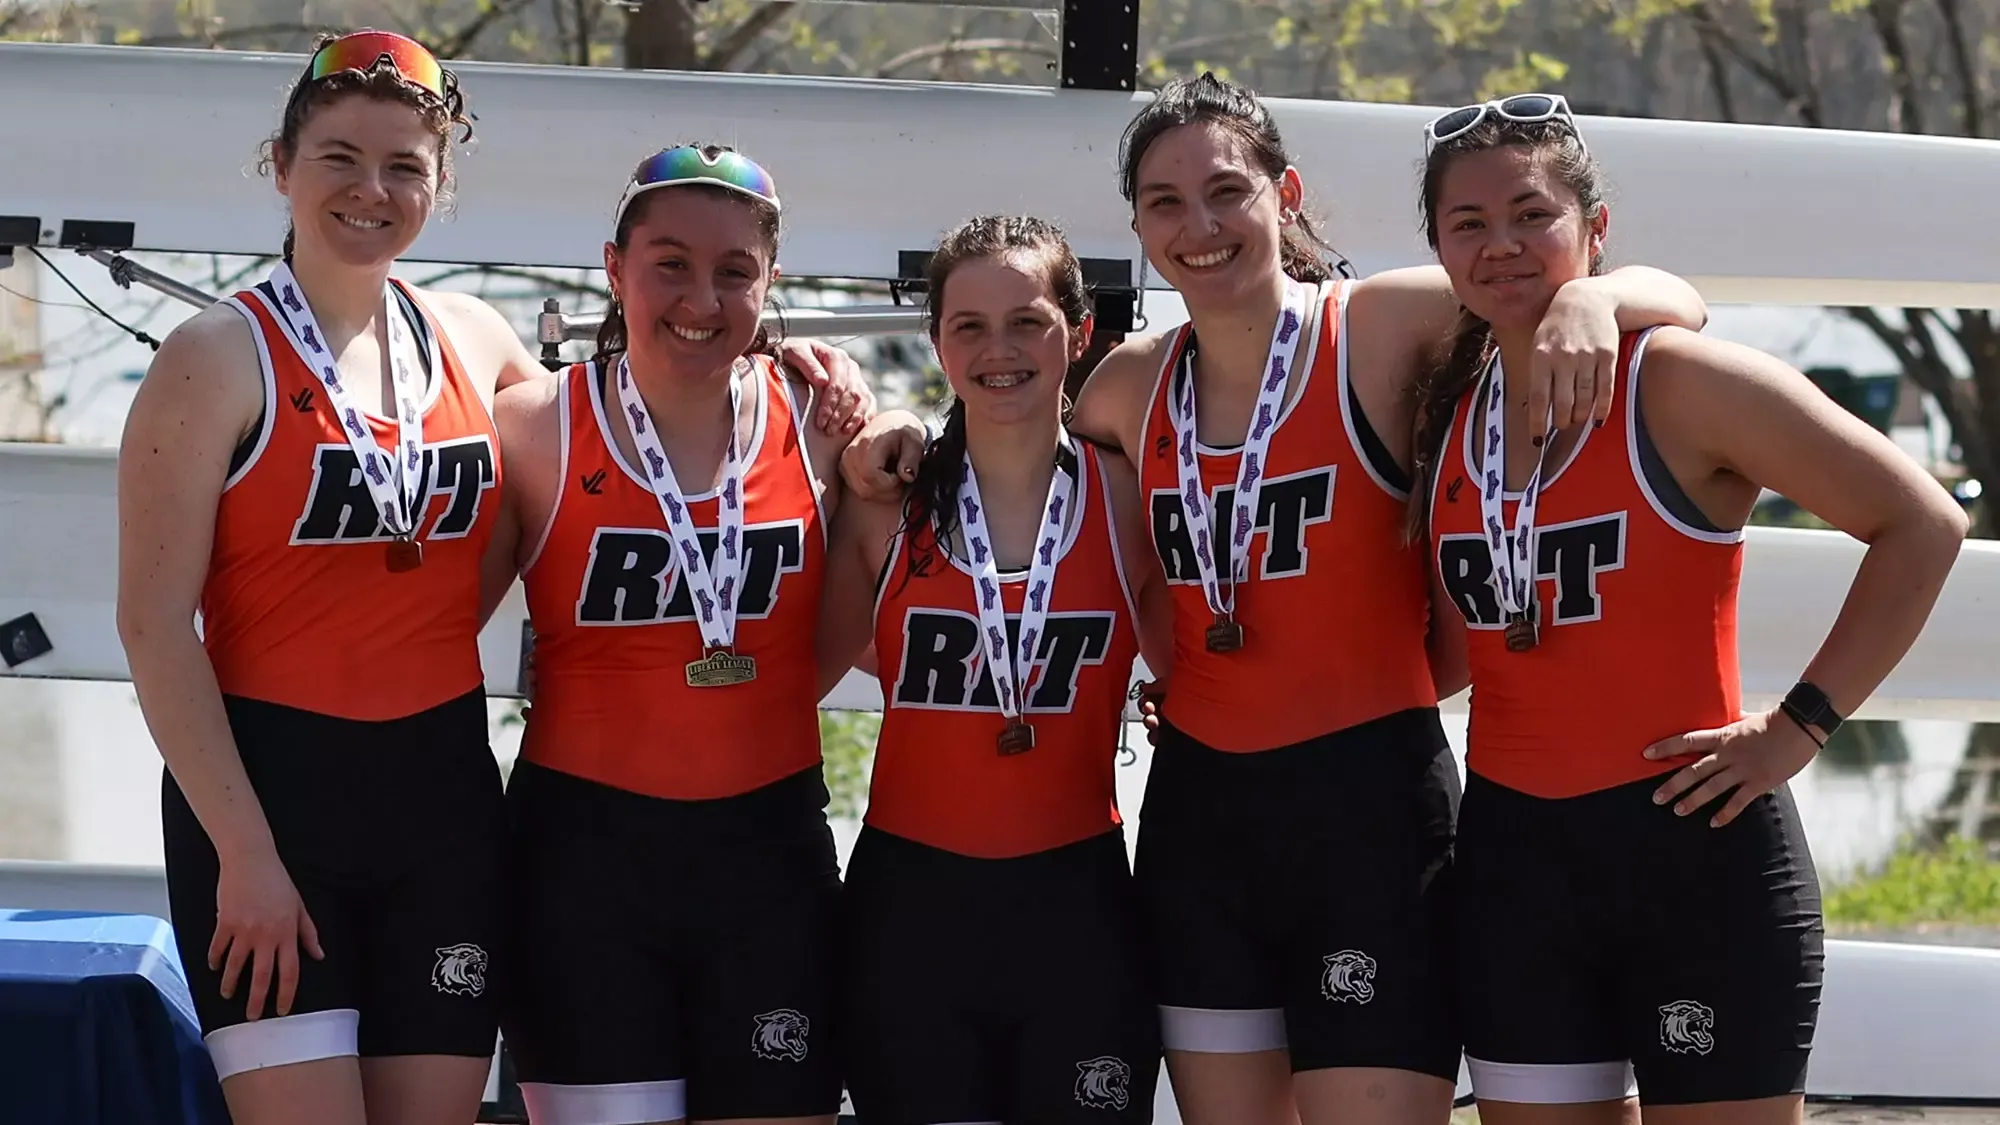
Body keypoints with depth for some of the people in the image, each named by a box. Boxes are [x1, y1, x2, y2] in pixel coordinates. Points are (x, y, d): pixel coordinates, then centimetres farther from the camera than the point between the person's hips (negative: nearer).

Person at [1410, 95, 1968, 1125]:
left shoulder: (1682, 384, -9)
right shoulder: (1443, 411, 9)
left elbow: (1922, 525, -9)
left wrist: (1799, 725, -11)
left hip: (1696, 852, -6)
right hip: (1511, 861, 6)